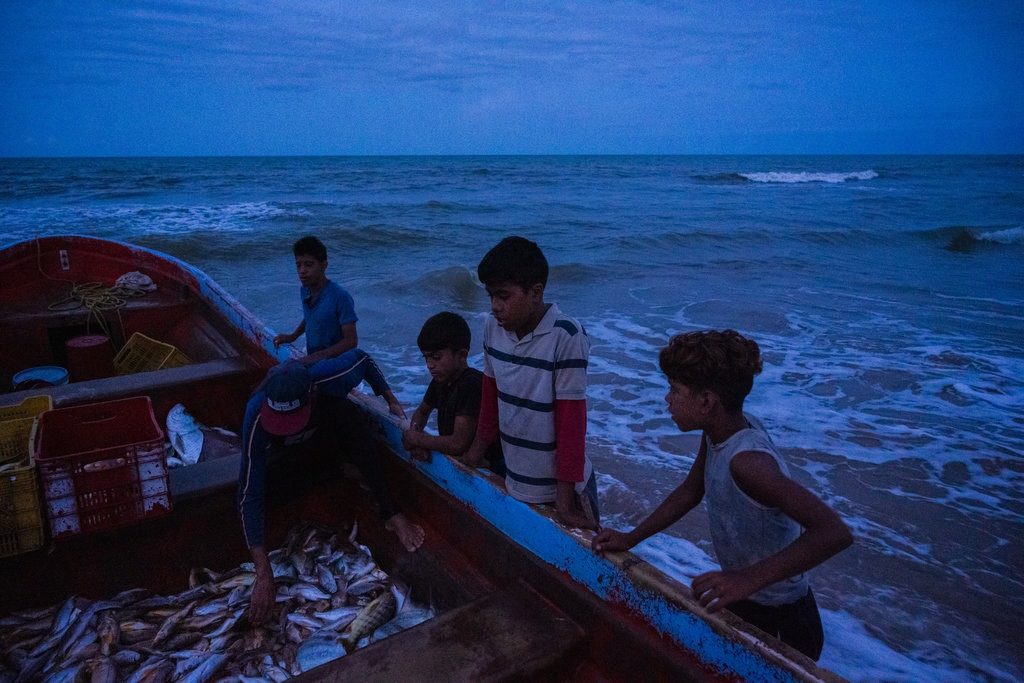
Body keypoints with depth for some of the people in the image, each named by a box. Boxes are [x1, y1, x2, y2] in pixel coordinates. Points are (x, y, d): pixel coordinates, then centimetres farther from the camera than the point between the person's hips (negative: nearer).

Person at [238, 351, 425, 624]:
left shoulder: (328, 377, -42)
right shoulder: (256, 420, -45)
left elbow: (361, 357, -17)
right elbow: (249, 497, -45)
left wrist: (391, 399, -17)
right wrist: (264, 575, -49)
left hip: (327, 411, -3)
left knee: (350, 418, -31)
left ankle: (391, 514, -32)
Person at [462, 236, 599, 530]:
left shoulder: (565, 337, -23)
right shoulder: (493, 327, -7)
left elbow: (571, 418, -20)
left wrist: (565, 498, -16)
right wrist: (479, 447, 15)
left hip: (560, 486, -5)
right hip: (515, 483, 5)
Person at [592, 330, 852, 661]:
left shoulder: (746, 459, -34)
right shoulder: (719, 430, -9)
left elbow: (835, 532, -40)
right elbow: (691, 490, 6)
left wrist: (747, 579, -42)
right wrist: (630, 538, 3)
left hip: (778, 621, -7)